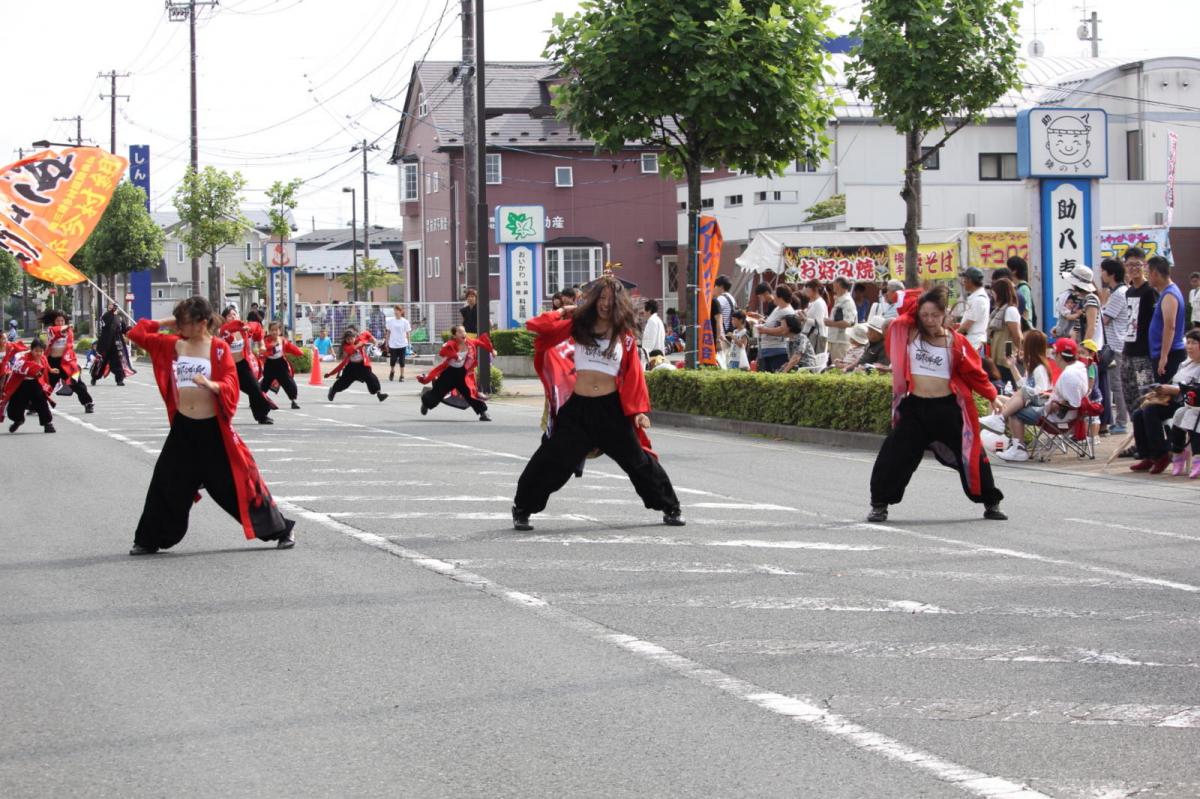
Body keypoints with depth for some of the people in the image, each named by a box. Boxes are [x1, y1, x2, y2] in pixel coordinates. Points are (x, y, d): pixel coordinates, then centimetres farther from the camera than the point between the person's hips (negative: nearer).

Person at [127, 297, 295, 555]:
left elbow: (231, 386, -14)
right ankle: (149, 541, 18)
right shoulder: (174, 344, 4)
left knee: (237, 483, 0)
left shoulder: (219, 348, -8)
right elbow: (137, 333, 8)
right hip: (183, 428, 4)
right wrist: (167, 323, 2)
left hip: (213, 429, -4)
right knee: (166, 486, 5)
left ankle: (281, 530, 12)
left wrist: (210, 384, -32)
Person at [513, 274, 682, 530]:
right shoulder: (578, 325, 5)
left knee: (638, 459, 5)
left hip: (612, 408, 0)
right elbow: (537, 326, -2)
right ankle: (522, 510, 11)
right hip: (577, 407, 0)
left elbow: (634, 375, 1)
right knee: (552, 460, -2)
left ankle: (670, 508, 19)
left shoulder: (624, 335, 5)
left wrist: (639, 410, -7)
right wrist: (564, 313, 4)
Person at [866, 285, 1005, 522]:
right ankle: (880, 505, 10)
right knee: (894, 457, -3)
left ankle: (990, 503, 20)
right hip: (914, 407, 1)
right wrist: (919, 300, -8)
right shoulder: (908, 333, 1)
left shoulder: (955, 341, -2)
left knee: (970, 454, 5)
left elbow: (974, 372, 3)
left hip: (947, 407, -1)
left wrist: (991, 396, 1)